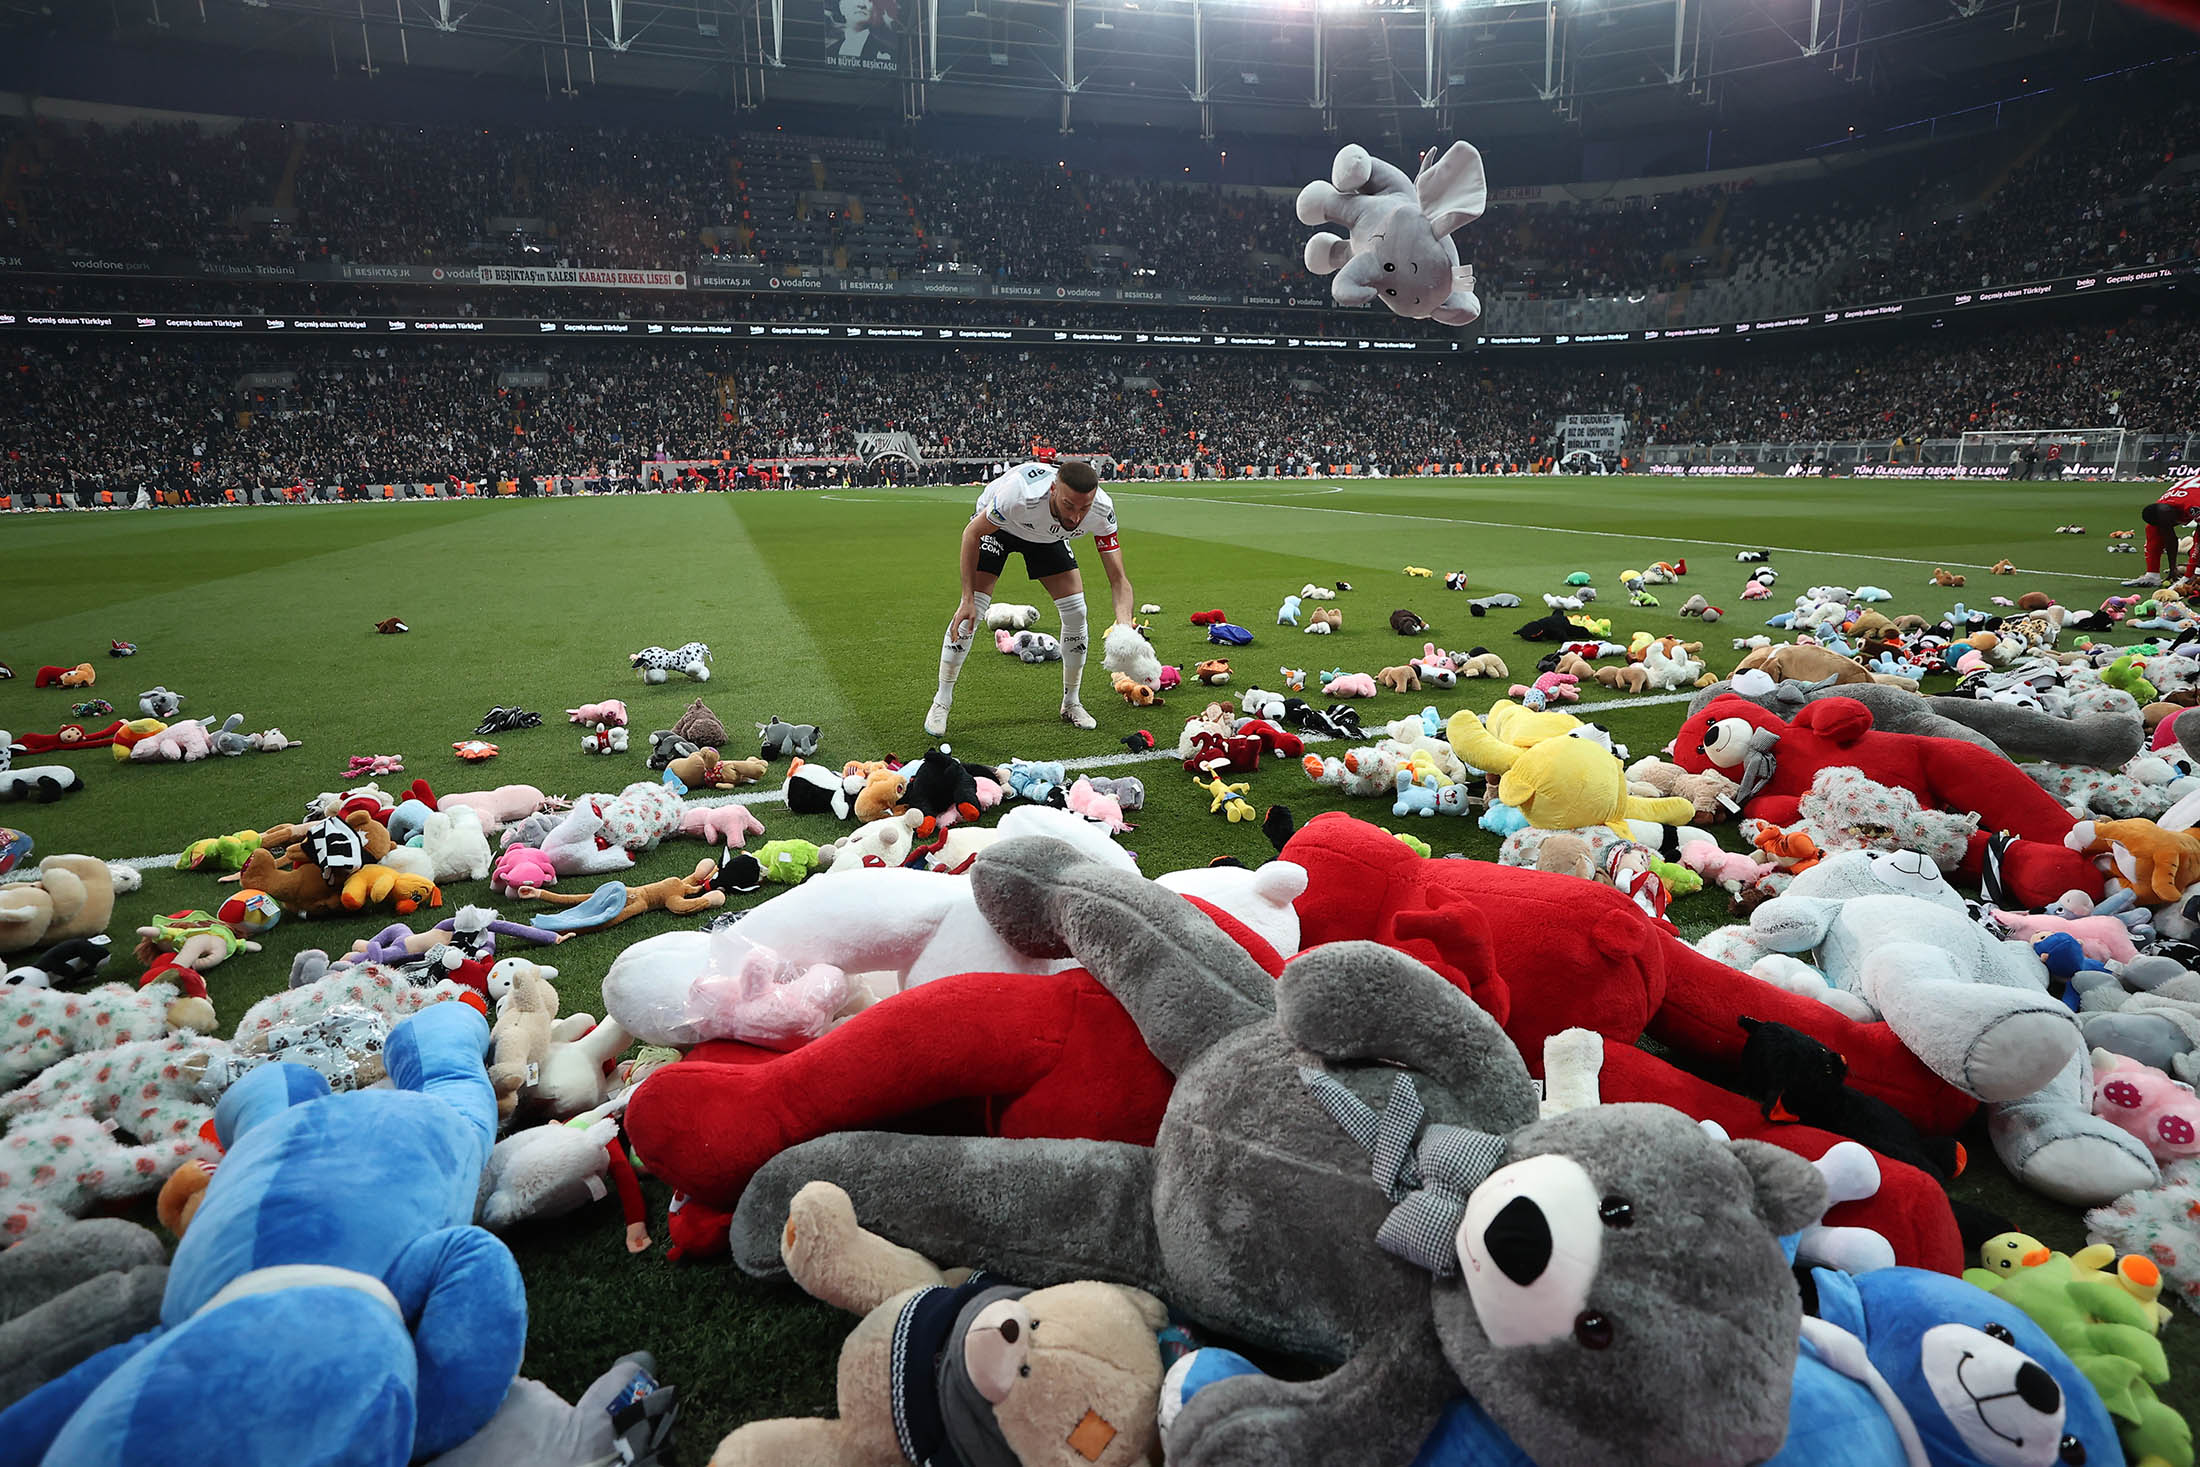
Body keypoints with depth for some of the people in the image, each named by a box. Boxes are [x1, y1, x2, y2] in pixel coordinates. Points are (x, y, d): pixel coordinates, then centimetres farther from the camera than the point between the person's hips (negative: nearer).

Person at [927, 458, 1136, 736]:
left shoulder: (1101, 510, -34)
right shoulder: (1020, 494, -44)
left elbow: (1118, 578, -27)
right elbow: (972, 532, -26)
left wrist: (1124, 623, -48)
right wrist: (968, 599, -29)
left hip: (1049, 535, 3)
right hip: (995, 525, -3)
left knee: (1076, 612, -6)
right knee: (971, 613, -13)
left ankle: (1071, 703, 14)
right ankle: (942, 701, 5)